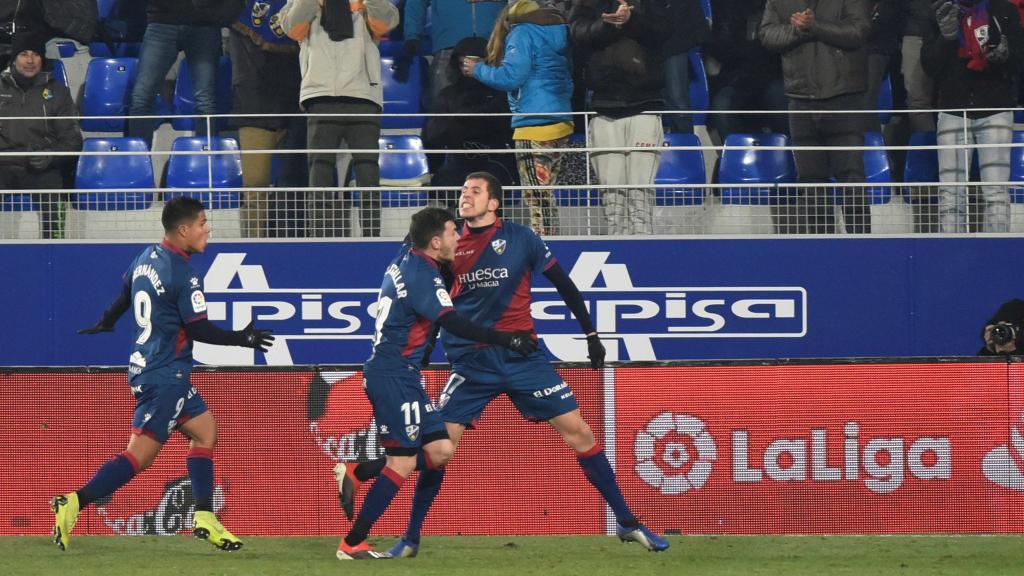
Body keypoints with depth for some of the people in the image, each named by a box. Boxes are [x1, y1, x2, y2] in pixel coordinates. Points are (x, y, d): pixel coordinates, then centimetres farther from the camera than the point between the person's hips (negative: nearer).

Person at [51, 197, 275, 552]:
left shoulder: (147, 257, 8)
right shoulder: (183, 275, -17)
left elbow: (124, 296, 24)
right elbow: (199, 329, -15)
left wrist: (106, 323, 43)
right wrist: (242, 339, -2)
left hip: (144, 366, 10)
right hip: (165, 376, -10)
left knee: (204, 428, 16)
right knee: (140, 454, -11)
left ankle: (205, 519, 14)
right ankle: (74, 503, -19)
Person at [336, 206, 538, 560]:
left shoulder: (406, 260, 12)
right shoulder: (422, 275, -17)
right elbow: (453, 324, -26)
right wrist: (505, 340, -27)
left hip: (401, 375, 10)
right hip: (393, 375, -10)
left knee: (439, 451, 5)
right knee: (403, 462, -8)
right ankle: (352, 544, -6)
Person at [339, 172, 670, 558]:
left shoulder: (520, 238, -1)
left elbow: (563, 283, 8)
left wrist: (591, 333, 8)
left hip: (521, 356, -1)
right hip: (472, 362, 1)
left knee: (578, 432, -5)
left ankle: (627, 524, 4)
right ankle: (410, 539, 7)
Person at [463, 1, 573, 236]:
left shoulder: (522, 34, -5)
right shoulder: (558, 34, 18)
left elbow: (511, 77, -14)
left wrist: (478, 70, 1)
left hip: (535, 124, -8)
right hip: (561, 122, 8)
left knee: (538, 199, -9)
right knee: (545, 197, 12)